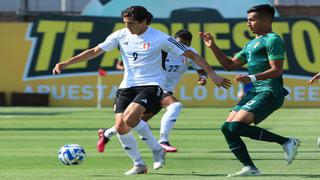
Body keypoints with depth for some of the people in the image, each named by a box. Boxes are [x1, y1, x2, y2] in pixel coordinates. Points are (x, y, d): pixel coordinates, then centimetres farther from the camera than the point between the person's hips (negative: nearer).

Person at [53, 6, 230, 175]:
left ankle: (157, 150, -5)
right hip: (127, 86, 5)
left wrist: (212, 74, -12)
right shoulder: (121, 35, 0)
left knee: (129, 118, -27)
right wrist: (66, 63, 1)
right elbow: (94, 51, 6)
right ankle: (138, 164, 11)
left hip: (151, 85, -5)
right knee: (120, 126, -8)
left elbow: (191, 55, -8)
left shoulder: (159, 38, -12)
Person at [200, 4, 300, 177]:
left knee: (237, 126, -23)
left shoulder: (272, 40, -6)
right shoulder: (251, 44, 24)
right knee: (227, 127, -2)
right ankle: (250, 168, -3)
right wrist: (213, 46, 16)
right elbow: (230, 64, 27)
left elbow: (277, 70, -15)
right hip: (253, 92, 10)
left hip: (269, 92, -10)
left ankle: (287, 142, -14)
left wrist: (252, 78, -26)